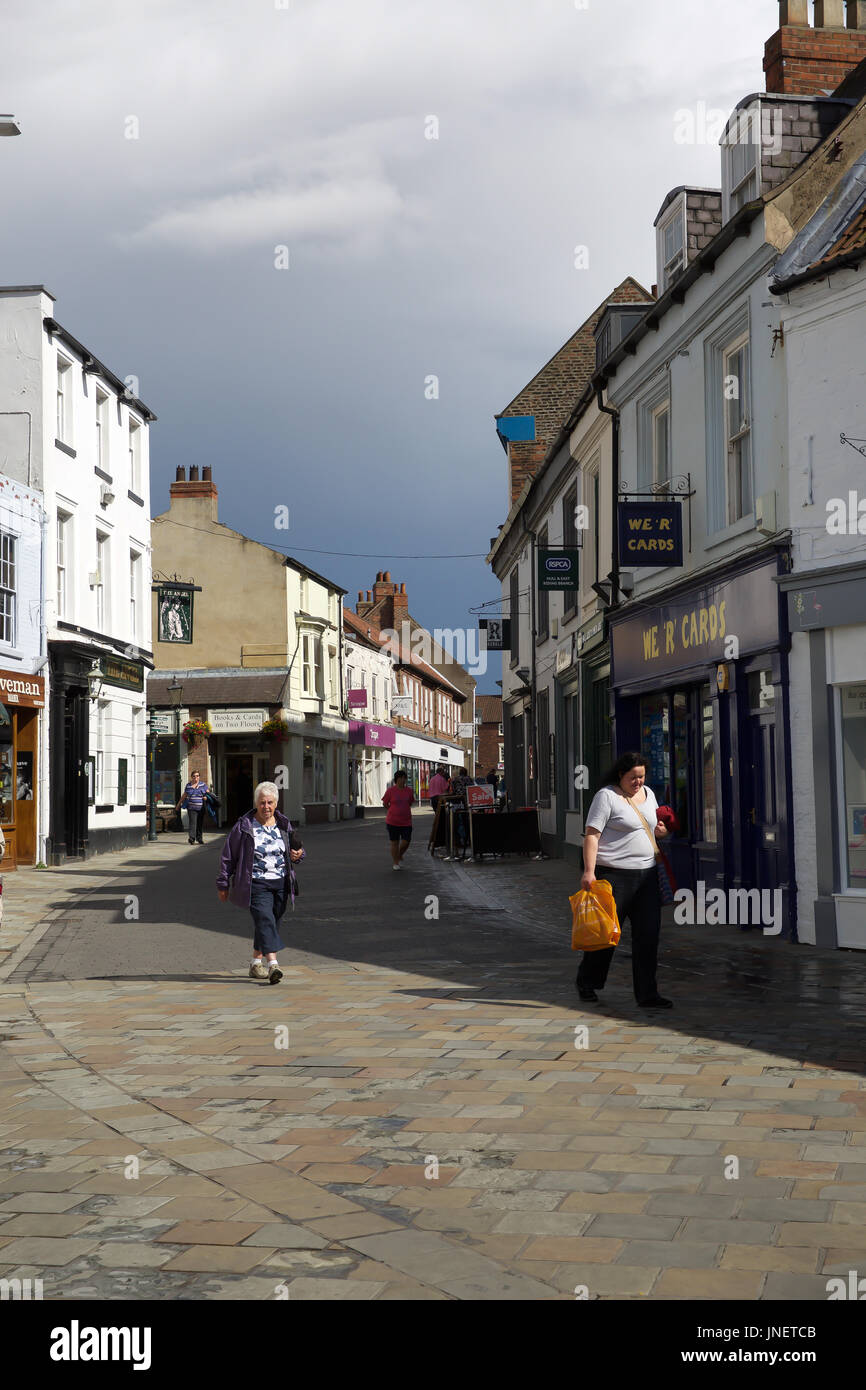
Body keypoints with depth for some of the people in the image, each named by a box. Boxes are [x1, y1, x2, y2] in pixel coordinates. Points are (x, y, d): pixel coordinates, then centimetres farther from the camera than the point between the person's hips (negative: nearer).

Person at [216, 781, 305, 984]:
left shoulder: (284, 824, 9)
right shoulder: (244, 826, -5)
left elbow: (295, 849, 23)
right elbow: (228, 855, 1)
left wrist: (298, 854, -2)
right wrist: (223, 884, 2)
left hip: (281, 883, 5)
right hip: (257, 884, -5)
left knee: (270, 923, 11)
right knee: (265, 920, -19)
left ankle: (256, 963, 25)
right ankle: (273, 965, -27)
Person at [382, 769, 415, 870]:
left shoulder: (409, 791, 2)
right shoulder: (390, 790, -7)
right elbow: (385, 804, 4)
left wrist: (403, 810, 8)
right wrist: (394, 810, 5)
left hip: (406, 821, 2)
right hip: (393, 822, -2)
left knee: (406, 842, -2)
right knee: (394, 843, 5)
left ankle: (400, 856, 28)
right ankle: (395, 863, 18)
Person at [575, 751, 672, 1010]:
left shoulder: (647, 793, 15)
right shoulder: (606, 796, -8)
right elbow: (592, 834, -14)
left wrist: (661, 829, 4)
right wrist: (589, 871, -23)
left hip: (647, 873, 7)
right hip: (614, 874, -7)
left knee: (648, 934, 3)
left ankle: (647, 994, 8)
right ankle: (586, 982, 22)